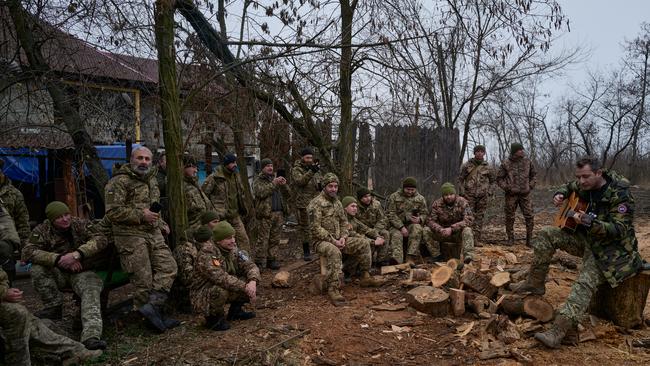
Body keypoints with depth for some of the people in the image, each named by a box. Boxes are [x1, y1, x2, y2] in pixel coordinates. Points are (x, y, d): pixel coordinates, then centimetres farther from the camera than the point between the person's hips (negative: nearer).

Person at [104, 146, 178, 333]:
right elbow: (113, 212, -16)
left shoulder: (151, 179, 17)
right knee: (143, 279, -4)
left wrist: (161, 223, 17)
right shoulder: (120, 181, -10)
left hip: (154, 234, 8)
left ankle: (152, 306, -3)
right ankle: (154, 312, 8)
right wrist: (141, 215, -19)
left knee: (168, 267, -3)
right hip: (130, 236, -8)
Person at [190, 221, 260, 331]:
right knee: (220, 291, -38)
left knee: (249, 281, -10)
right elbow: (220, 278, -36)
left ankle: (235, 310, 12)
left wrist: (253, 281, -30)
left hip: (228, 290, 7)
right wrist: (244, 287, -37)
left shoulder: (233, 249, -3)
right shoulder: (206, 254, -26)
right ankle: (213, 319, -7)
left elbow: (249, 265, -9)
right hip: (202, 295, -7)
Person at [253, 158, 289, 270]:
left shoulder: (275, 178, 21)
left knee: (275, 240, 8)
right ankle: (259, 262, -1)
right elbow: (261, 193, -17)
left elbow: (286, 194, 16)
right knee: (263, 240, -6)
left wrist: (284, 185, -3)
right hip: (265, 214, -6)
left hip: (278, 213, 6)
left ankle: (270, 259, 18)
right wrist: (273, 184, -20)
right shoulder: (258, 180, 3)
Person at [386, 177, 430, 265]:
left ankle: (411, 258, -34)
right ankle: (397, 261, -43)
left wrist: (419, 219, -14)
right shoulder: (394, 197, 0)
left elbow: (424, 214, 12)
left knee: (417, 228, -32)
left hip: (413, 223, 1)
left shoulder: (420, 198, 8)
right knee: (396, 236, -32)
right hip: (397, 225, -1)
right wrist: (401, 227, -18)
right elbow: (391, 214, -5)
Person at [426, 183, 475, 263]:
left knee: (467, 230, -33)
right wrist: (440, 230, -34)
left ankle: (468, 255, -41)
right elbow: (431, 221, -13)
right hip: (442, 234, 2)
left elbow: (468, 220, -21)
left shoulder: (462, 202, -11)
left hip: (458, 233, -2)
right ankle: (436, 255, -19)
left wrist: (452, 228, -31)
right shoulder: (436, 204, -6)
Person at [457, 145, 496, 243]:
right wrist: (462, 192, -2)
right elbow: (460, 179, 6)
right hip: (469, 195, -2)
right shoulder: (467, 165, 3)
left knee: (479, 217, 5)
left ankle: (476, 239, 12)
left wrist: (490, 192, 5)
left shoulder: (488, 167, 7)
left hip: (482, 196, 2)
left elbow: (493, 180, 18)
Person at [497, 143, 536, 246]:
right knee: (510, 218, 4)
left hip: (525, 194, 2)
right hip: (511, 195, -2)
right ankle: (510, 239, 17)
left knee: (529, 217, -2)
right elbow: (499, 178, 5)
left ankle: (529, 239, 9)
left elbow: (533, 174, 20)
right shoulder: (506, 163, -1)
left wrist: (531, 185, 7)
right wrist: (506, 187, -7)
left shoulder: (527, 161, 6)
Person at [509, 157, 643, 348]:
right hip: (586, 239, 8)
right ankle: (535, 283, 2)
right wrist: (560, 195, -1)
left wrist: (590, 222, -41)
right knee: (547, 233, -6)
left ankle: (557, 332, -38)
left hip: (611, 249, -8)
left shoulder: (620, 195, -22)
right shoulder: (585, 186, -1)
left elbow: (620, 230, -26)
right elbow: (569, 187, 23)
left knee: (585, 282, -27)